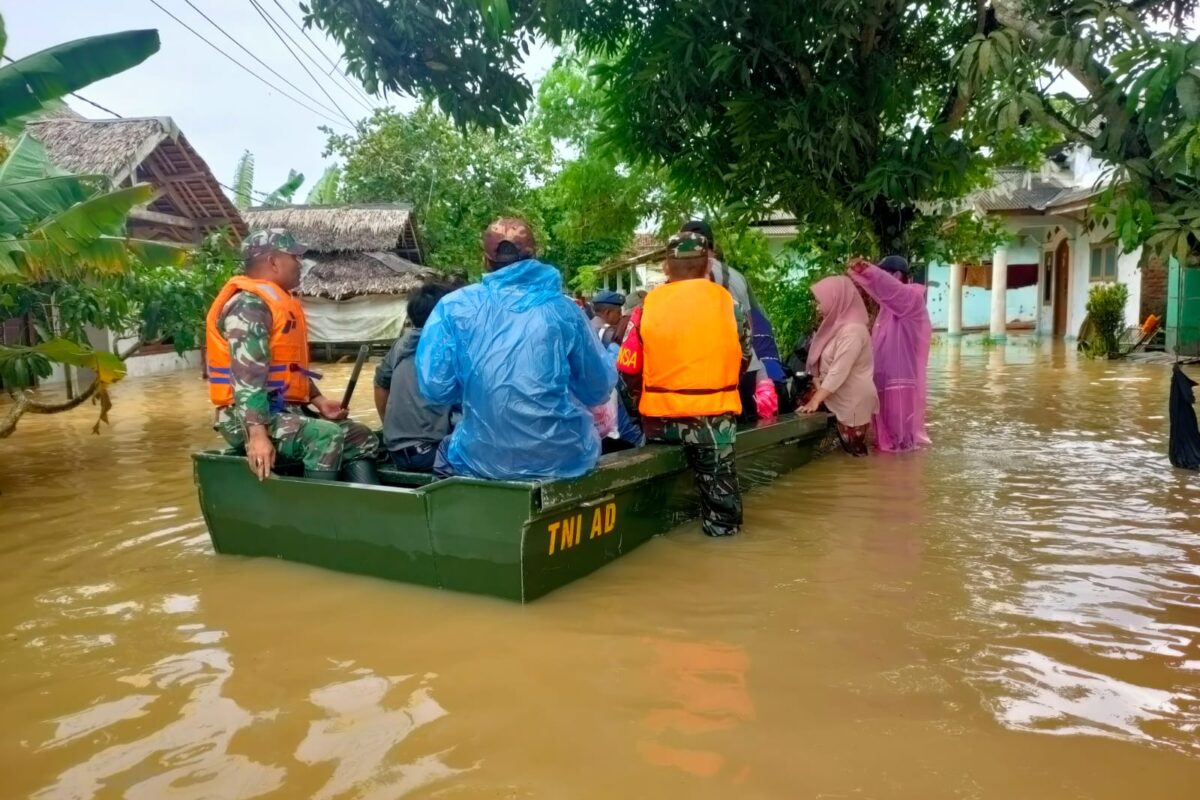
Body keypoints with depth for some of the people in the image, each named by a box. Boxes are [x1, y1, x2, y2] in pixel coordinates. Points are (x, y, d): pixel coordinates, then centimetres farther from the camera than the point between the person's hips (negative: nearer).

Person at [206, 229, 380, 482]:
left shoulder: (278, 302, 17)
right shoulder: (249, 305, -15)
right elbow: (247, 376, -26)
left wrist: (319, 400, 10)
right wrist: (258, 434, -35)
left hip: (286, 411, 10)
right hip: (251, 417, -10)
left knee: (361, 437, 5)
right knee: (325, 437, -32)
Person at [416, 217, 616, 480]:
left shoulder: (453, 307, -3)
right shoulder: (562, 308, -1)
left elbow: (434, 389, -5)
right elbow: (598, 391, 5)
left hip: (483, 460, 0)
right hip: (564, 457, 0)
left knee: (445, 450, 35)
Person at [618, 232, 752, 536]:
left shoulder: (648, 305, -6)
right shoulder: (727, 302, -5)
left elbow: (628, 366, -3)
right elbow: (744, 359, 8)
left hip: (660, 415, 1)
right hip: (713, 413, -1)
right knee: (717, 474, 16)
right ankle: (722, 522, 25)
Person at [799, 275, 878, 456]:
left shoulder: (852, 330, -21)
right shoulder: (836, 325, 11)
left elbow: (839, 372, -25)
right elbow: (823, 364, 7)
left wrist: (816, 400, -24)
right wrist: (817, 390, -9)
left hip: (853, 400, -9)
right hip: (837, 397, 9)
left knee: (853, 452, 1)